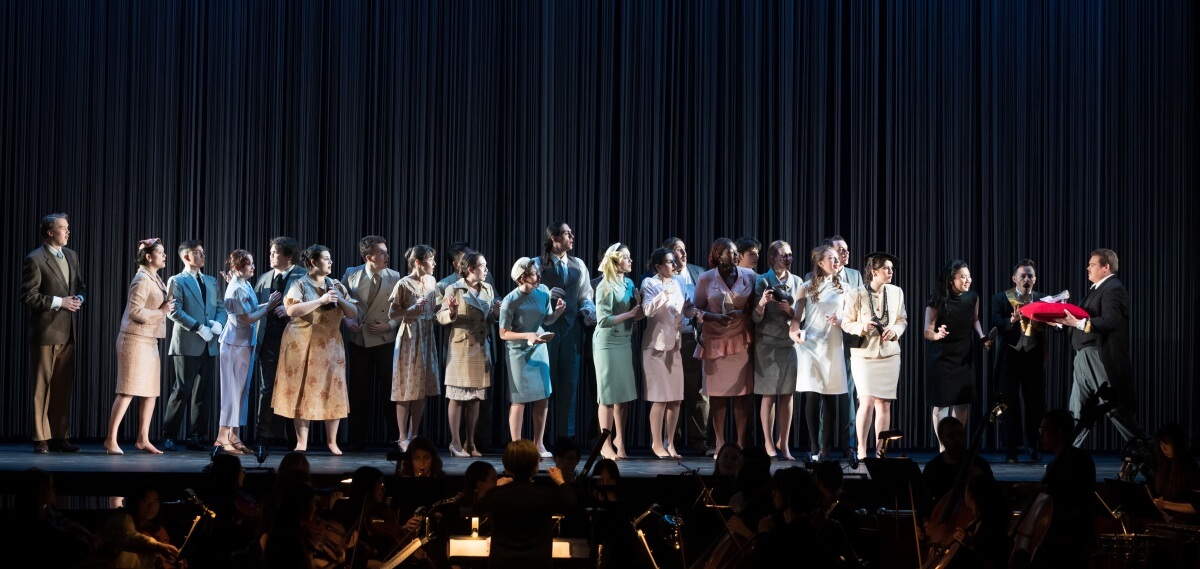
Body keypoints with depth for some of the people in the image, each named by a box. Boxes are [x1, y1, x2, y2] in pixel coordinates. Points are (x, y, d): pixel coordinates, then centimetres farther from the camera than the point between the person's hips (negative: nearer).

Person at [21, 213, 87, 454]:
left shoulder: (71, 256, 13)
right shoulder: (34, 259, -9)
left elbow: (81, 285, 21)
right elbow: (28, 296, -13)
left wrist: (79, 298, -1)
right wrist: (59, 302, -16)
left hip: (67, 331, 7)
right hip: (45, 331, -7)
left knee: (63, 387, 9)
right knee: (42, 386, 0)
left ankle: (60, 437, 14)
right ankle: (41, 439, 5)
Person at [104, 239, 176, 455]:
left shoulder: (155, 279, 14)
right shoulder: (142, 279, -13)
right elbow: (135, 312, -19)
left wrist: (166, 307, 5)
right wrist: (161, 312, -12)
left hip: (150, 341, 9)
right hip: (135, 340, -9)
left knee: (151, 392, 9)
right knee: (128, 391, -8)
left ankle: (143, 439, 14)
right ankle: (111, 439, -5)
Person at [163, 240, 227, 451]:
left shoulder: (211, 281, 18)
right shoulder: (177, 281, -1)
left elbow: (221, 307, 15)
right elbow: (174, 311, -11)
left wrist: (219, 323, -7)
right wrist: (198, 328, -17)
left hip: (209, 346, 6)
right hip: (187, 345, -6)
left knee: (203, 393, 5)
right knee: (182, 390, -6)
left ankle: (196, 437, 11)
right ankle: (169, 436, 2)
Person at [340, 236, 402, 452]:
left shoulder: (394, 278, -5)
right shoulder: (351, 275, -1)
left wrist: (390, 325, -13)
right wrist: (346, 320, -4)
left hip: (385, 340, -2)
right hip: (358, 339, 2)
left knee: (392, 388, -4)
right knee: (359, 391, 9)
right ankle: (356, 440, 19)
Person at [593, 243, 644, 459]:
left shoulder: (629, 284, 9)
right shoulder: (606, 287, -11)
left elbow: (635, 315, 13)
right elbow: (603, 320, -17)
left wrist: (642, 312, -8)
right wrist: (630, 313, -15)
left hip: (626, 342, 6)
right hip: (607, 344, -6)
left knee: (625, 394, 8)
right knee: (609, 395, -1)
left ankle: (620, 439, 20)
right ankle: (606, 444, 7)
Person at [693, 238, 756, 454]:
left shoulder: (749, 276, 3)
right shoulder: (706, 279, 0)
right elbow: (697, 310, 1)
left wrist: (742, 313, -14)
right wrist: (716, 317, -15)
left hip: (741, 340, 1)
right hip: (715, 341, -1)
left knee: (742, 392, 0)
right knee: (717, 394, 3)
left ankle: (741, 443, 7)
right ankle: (720, 443, 11)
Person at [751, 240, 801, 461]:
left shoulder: (797, 282, 8)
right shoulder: (762, 281, -2)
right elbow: (756, 318, -4)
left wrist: (790, 310, -11)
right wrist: (761, 304, -24)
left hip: (790, 342, 3)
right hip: (767, 343, -3)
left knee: (787, 395, 2)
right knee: (768, 395, -2)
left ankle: (783, 444, 8)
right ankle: (769, 444, 4)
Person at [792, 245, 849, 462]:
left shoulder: (843, 289, 10)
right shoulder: (807, 288, 5)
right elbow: (797, 317, 4)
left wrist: (840, 322, -9)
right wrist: (795, 331, -16)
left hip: (833, 347, 2)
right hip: (811, 346, -2)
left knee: (830, 398, 2)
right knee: (812, 396, -9)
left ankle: (826, 448, 8)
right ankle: (814, 448, -2)